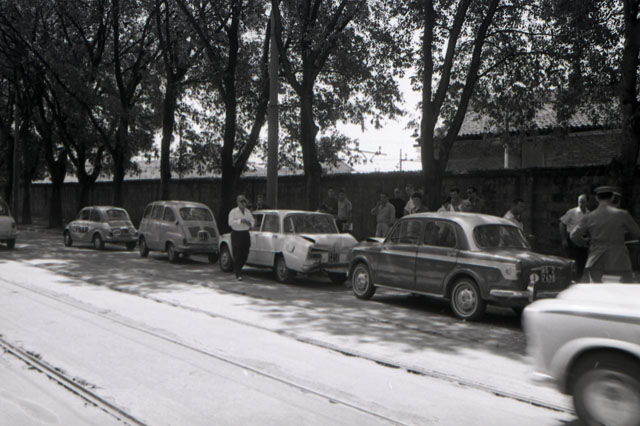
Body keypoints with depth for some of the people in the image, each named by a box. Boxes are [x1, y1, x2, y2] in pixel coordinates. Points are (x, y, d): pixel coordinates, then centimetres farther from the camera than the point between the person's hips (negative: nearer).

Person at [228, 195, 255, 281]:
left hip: (245, 234, 5)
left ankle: (236, 270, 27)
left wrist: (250, 223, 0)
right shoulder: (233, 212, -2)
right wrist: (240, 221, -22)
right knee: (237, 256, -8)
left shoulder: (248, 212, 14)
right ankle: (238, 275, -6)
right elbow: (230, 222, -15)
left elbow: (252, 221, 22)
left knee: (245, 255, 5)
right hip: (236, 234, -5)